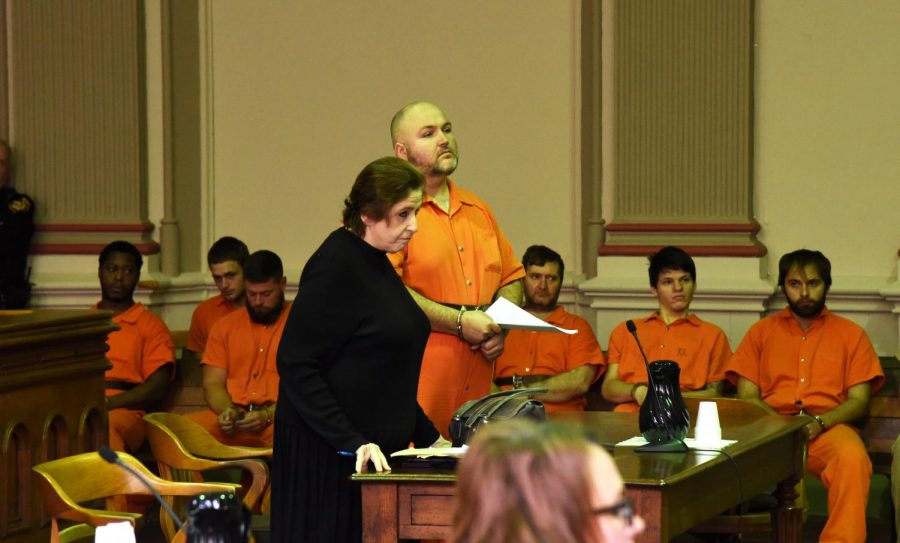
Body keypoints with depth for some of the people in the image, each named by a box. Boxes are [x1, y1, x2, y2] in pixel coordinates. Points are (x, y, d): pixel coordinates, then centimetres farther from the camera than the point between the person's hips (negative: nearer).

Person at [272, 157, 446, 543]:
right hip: (326, 455, -9)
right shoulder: (335, 265, -13)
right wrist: (352, 443, -24)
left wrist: (428, 437, 18)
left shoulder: (377, 264, 15)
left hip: (375, 453, 9)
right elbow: (296, 365, -19)